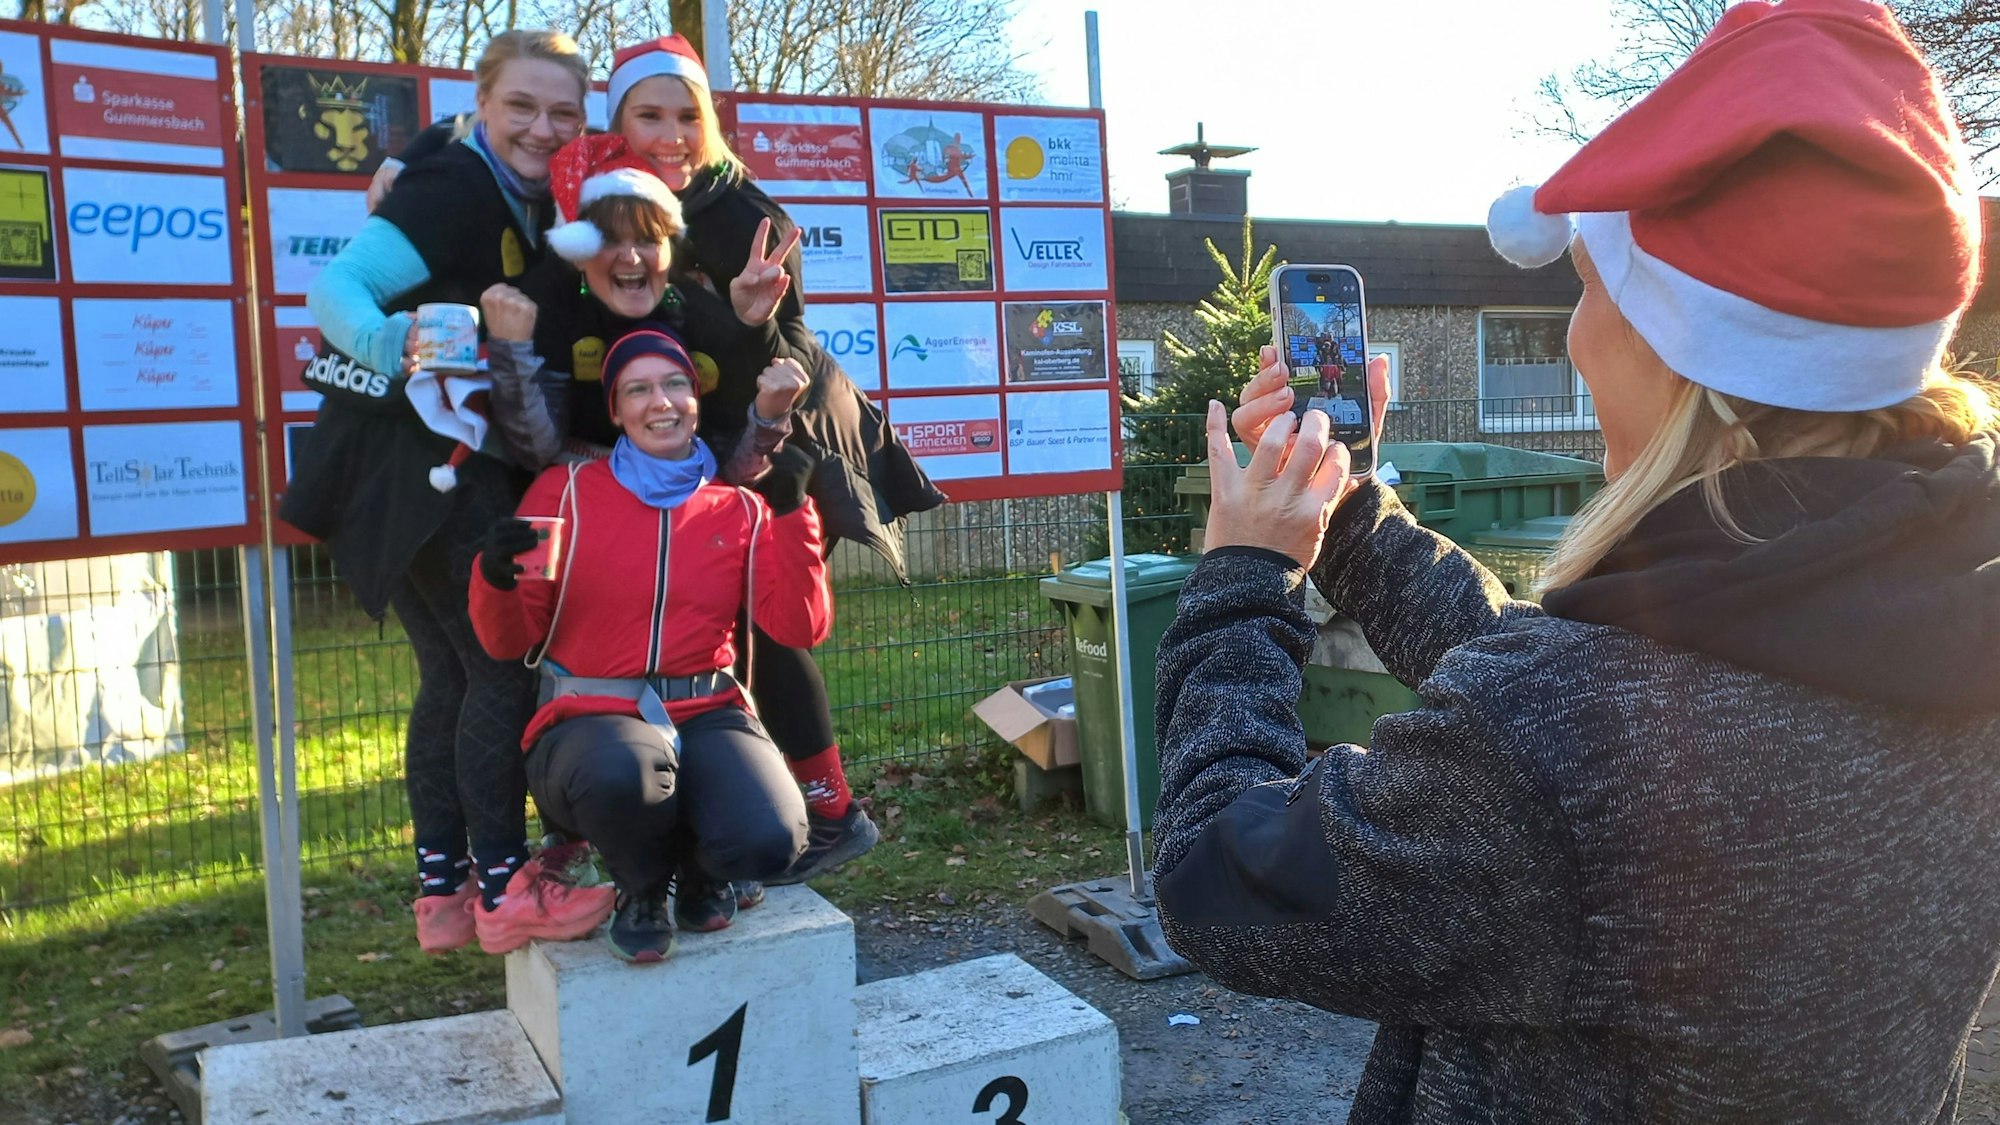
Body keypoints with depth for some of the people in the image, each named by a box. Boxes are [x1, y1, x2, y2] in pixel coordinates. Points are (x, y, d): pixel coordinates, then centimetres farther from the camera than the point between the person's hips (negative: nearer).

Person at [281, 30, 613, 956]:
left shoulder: (530, 202, 12)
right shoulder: (453, 187, -15)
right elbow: (335, 286, -25)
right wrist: (400, 344, -40)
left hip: (458, 462, 9)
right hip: (416, 457, -9)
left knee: (452, 674, 12)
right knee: (503, 664, -5)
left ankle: (441, 890, 22)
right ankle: (503, 889, 4)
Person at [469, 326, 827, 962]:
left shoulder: (740, 509, 9)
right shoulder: (566, 491, 4)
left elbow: (801, 629, -1)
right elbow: (508, 644, 5)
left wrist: (790, 508, -7)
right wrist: (497, 578, -18)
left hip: (706, 715, 2)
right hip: (590, 719, -1)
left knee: (769, 842, -29)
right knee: (622, 773, -39)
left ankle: (697, 872, 12)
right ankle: (642, 888, -1)